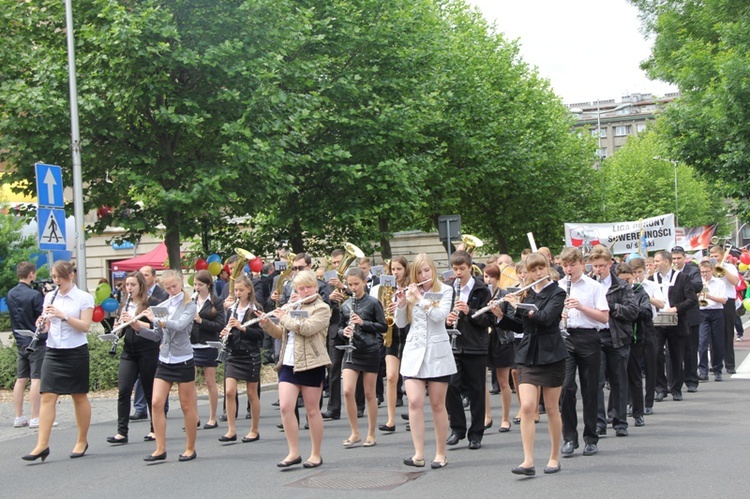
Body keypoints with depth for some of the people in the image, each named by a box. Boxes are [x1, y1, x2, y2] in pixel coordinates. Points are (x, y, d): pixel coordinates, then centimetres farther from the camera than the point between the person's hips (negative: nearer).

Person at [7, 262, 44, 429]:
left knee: (21, 379, 10)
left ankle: (19, 418, 13)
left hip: (20, 342, 7)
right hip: (37, 342, -7)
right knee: (36, 379, -4)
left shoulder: (10, 294, 7)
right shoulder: (34, 295, -16)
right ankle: (35, 419, -4)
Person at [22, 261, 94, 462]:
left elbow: (85, 326, -12)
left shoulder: (84, 298, -5)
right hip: (53, 352, 4)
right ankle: (42, 445, -8)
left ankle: (82, 441, 21)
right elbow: (46, 327, 13)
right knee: (47, 397, -5)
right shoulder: (50, 297, 9)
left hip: (76, 352, -4)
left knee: (79, 397, 7)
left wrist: (63, 316, -23)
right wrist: (43, 323, -11)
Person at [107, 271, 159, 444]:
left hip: (147, 352, -5)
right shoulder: (125, 305, 13)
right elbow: (120, 331, 17)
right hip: (129, 352, 5)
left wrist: (134, 321, -24)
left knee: (150, 391, 4)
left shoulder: (150, 303, -4)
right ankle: (122, 432, -5)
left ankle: (155, 430, 16)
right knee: (123, 390, -6)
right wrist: (120, 324, -6)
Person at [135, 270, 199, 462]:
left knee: (187, 406, 3)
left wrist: (155, 319, -18)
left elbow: (179, 326, -24)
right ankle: (160, 449, 2)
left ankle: (190, 448, 14)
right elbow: (157, 336, 13)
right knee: (156, 403, -4)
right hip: (165, 361, 5)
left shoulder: (189, 306, -5)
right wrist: (138, 327, -3)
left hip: (183, 361, -5)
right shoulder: (163, 306, 10)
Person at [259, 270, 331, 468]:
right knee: (285, 407, -6)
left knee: (312, 410, 2)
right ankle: (293, 453, 2)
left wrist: (284, 318, -10)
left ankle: (316, 454, 13)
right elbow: (280, 334, 21)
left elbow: (307, 328, -21)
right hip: (289, 364, 5)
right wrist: (266, 323, 3)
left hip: (311, 365, -5)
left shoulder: (322, 308, -5)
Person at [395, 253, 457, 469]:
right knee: (415, 402, -11)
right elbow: (400, 323, 7)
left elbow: (440, 315, -16)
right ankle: (418, 454, -11)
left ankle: (441, 453, 13)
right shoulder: (410, 292, 8)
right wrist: (402, 303, -9)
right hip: (414, 352, 2)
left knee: (437, 405, 3)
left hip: (437, 353, -2)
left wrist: (419, 297, -14)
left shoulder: (445, 291, 0)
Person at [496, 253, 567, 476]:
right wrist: (501, 315, 1)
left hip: (551, 356, -4)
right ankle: (528, 461, -11)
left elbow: (545, 318, -21)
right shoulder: (528, 294, 12)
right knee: (527, 407, -8)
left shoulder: (557, 293, -5)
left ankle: (554, 457, 18)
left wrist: (518, 307, -17)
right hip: (527, 355, 4)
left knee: (552, 409, 5)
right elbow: (520, 326, 17)